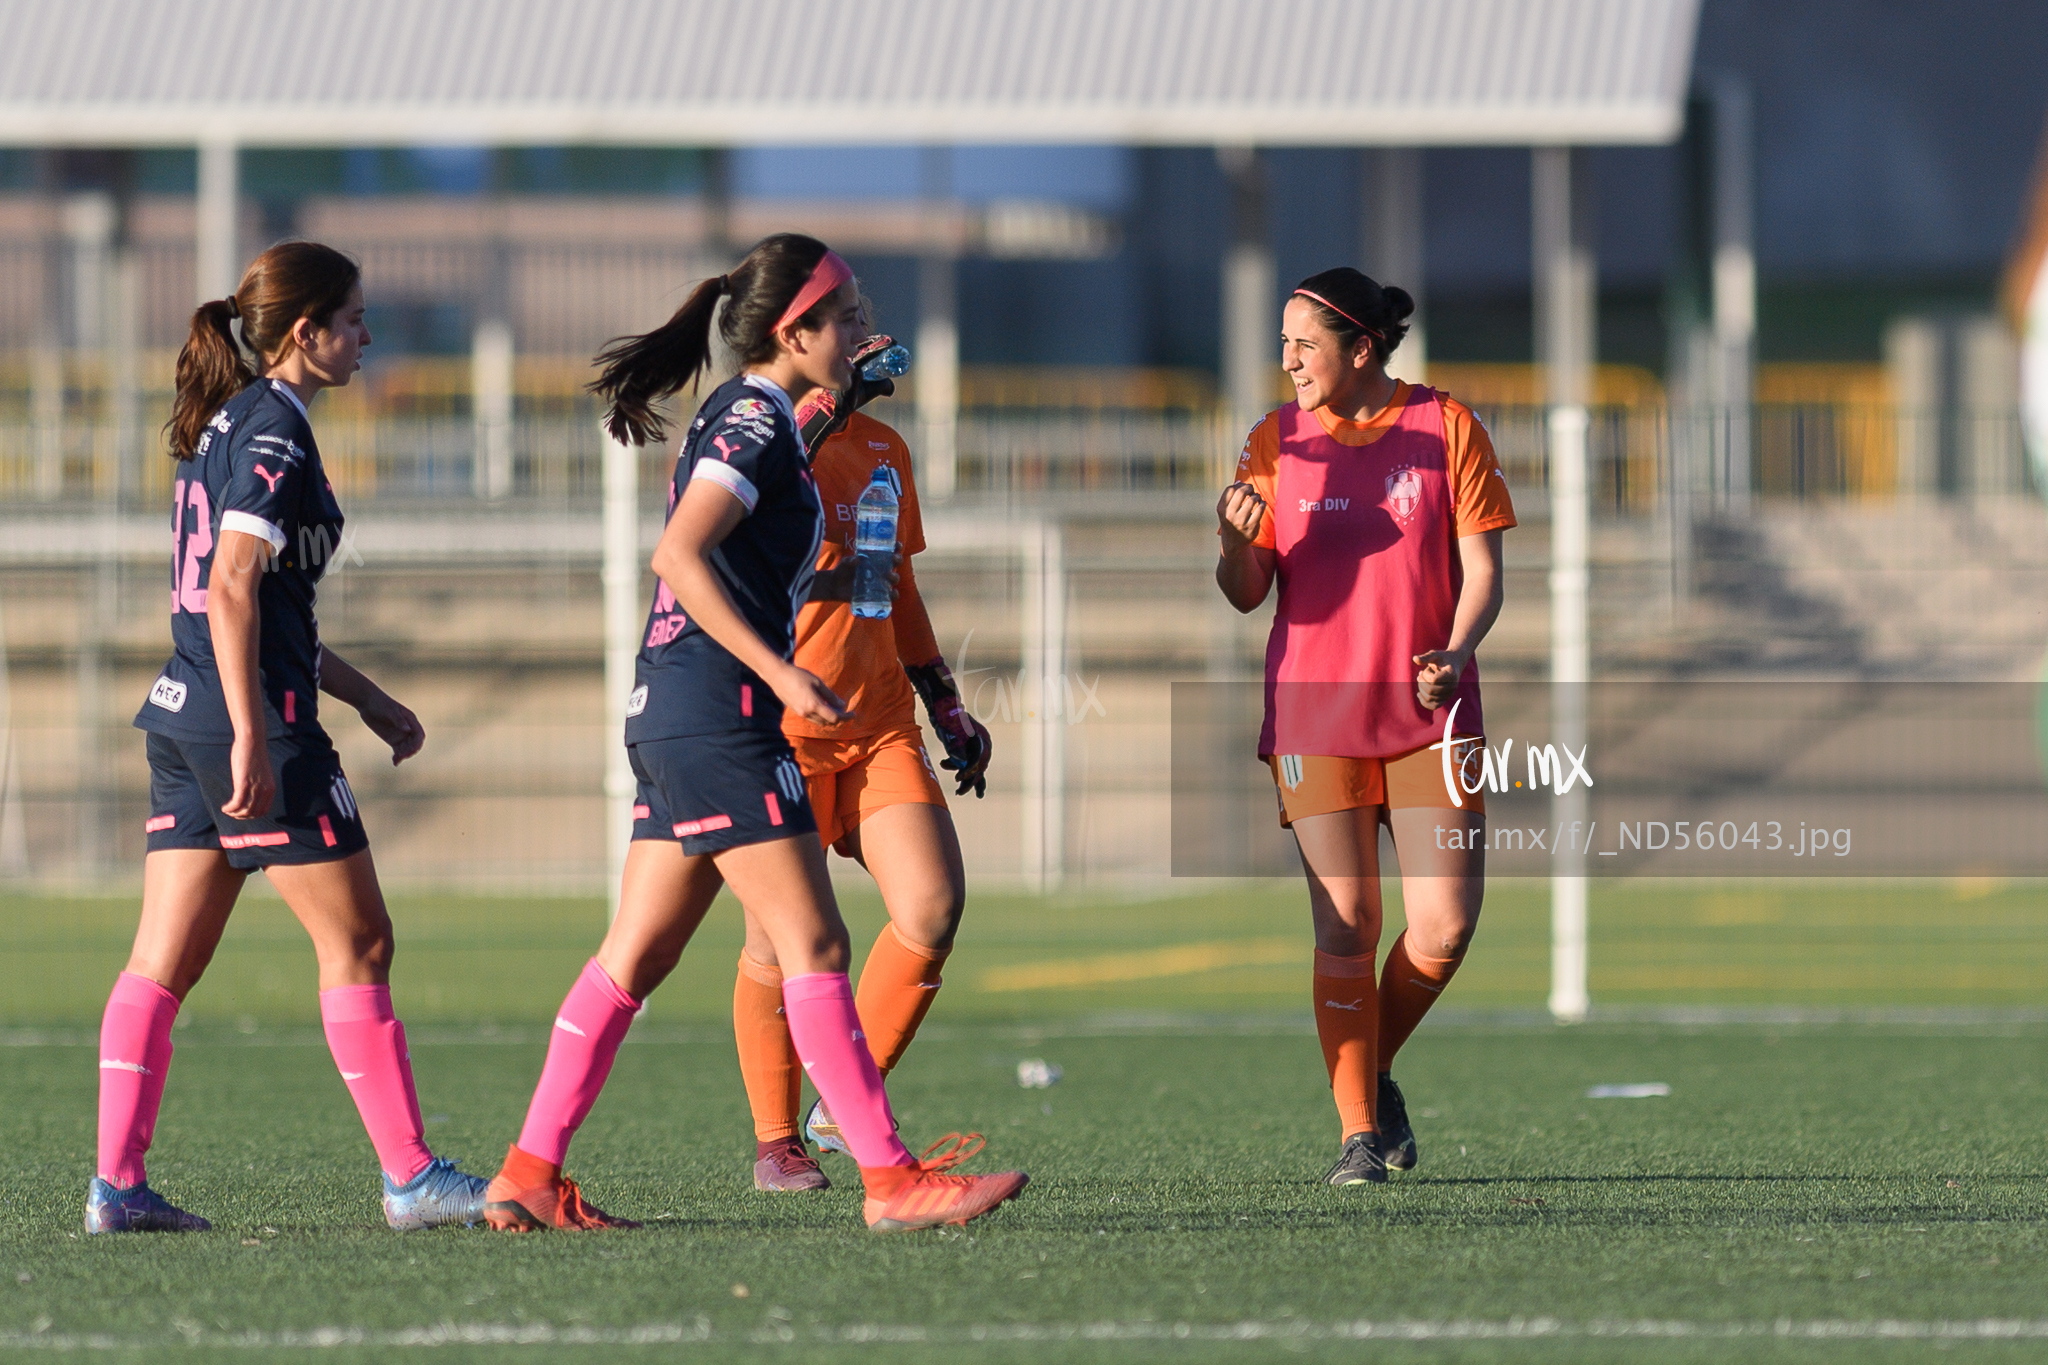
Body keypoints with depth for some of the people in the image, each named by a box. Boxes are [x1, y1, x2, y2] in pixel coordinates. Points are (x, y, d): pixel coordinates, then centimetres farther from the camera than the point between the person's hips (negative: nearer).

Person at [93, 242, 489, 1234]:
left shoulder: (226, 425, 18)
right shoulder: (273, 429, -11)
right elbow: (233, 586, -21)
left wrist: (368, 700, 27)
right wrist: (253, 738, -24)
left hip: (183, 710, 9)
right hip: (251, 715, -9)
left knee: (164, 962, 5)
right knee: (358, 943, -1)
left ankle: (117, 1183, 1)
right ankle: (410, 1177, 2)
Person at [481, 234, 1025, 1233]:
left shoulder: (748, 417, 18)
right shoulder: (757, 424, -12)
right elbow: (680, 556, -22)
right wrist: (780, 673, -24)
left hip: (670, 715, 10)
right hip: (717, 712, -10)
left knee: (636, 955, 9)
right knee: (813, 947, -8)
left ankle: (529, 1175, 9)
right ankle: (890, 1178, -8)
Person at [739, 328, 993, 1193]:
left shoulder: (884, 448, 17)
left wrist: (947, 708, 23)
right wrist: (827, 404, -29)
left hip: (879, 725, 6)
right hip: (779, 727, -6)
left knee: (934, 905, -11)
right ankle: (775, 1141, 11)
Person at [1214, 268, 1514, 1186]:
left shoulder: (1445, 428, 2)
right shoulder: (1279, 440, 5)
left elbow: (1481, 567, 1)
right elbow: (1247, 593, 3)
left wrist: (1455, 652, -17)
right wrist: (1235, 545, -19)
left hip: (1427, 711, 0)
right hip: (1315, 712, 0)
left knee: (1444, 928, -7)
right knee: (1345, 928, -6)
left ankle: (1377, 1070, 19)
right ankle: (1359, 1130, 1)